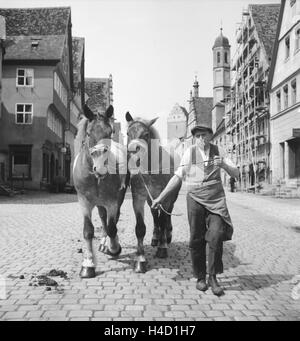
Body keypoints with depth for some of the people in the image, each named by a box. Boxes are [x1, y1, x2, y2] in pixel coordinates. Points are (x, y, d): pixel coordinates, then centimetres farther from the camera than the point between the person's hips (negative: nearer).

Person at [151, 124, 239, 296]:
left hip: (216, 199, 0)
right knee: (196, 239, 1)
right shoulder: (189, 152, 2)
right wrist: (161, 197, 2)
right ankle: (200, 277, 17)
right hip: (195, 199, 0)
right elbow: (178, 176, 5)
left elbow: (236, 174, 5)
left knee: (216, 236, -15)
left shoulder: (219, 151, 5)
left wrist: (223, 165, -17)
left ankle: (213, 277, -1)